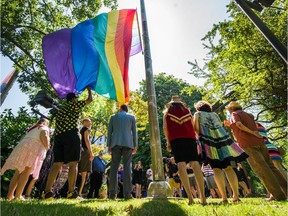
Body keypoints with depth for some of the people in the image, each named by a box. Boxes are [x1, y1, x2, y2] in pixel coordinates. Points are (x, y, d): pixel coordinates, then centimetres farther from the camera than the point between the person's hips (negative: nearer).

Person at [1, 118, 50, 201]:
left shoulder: (31, 129, 33)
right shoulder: (44, 128, 11)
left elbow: (21, 139, 29)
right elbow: (43, 136, -10)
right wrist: (47, 147, 3)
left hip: (22, 147, 7)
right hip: (33, 148, -7)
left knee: (18, 172, 8)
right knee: (26, 172, -11)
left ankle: (10, 195, 6)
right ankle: (18, 195, -16)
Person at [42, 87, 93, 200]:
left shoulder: (61, 109, 28)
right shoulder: (75, 104, 7)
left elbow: (57, 125, 25)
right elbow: (90, 100, 11)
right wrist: (89, 90, 29)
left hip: (58, 135, 7)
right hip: (71, 134, -7)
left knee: (56, 164, 5)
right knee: (73, 164, -8)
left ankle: (47, 191, 0)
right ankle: (71, 192, -11)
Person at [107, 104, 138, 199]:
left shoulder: (113, 117, 14)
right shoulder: (132, 117, 12)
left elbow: (109, 132, 10)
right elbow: (134, 132, 7)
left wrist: (109, 145, 12)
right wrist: (135, 145, 9)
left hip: (115, 144, 1)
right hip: (128, 144, 0)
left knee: (114, 167, 2)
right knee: (127, 167, -2)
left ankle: (112, 193, -1)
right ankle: (127, 193, -5)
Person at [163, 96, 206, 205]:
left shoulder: (167, 112, 18)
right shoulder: (187, 110, 22)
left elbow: (165, 127, 7)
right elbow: (193, 126, 18)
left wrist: (168, 141, 13)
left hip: (175, 139, -1)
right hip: (190, 137, 2)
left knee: (181, 164, -8)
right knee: (195, 163, -3)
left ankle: (190, 196, -16)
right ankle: (202, 196, -10)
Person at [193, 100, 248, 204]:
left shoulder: (197, 113, 16)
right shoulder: (214, 114, 27)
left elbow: (196, 127, 2)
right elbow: (221, 126, 19)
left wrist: (199, 135, 16)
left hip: (208, 138, -4)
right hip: (222, 137, 4)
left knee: (216, 168, -8)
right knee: (228, 167, 3)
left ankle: (224, 197, -12)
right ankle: (236, 195, -1)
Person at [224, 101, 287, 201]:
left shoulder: (235, 114, 3)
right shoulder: (247, 114, 25)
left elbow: (239, 124, -19)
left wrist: (252, 132, -10)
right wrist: (231, 125, 29)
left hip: (248, 145, -8)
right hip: (259, 142, 8)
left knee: (261, 170, -7)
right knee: (270, 167, 11)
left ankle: (278, 194, -5)